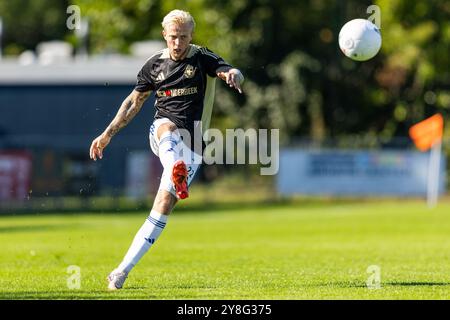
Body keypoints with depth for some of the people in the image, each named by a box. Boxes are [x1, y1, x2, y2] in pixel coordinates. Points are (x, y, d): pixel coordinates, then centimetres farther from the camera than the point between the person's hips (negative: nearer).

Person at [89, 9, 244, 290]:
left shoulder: (202, 58, 0)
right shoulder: (155, 64, 10)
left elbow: (233, 73, -18)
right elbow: (134, 102, 20)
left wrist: (233, 76, -43)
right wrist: (108, 134, 15)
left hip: (190, 142, -2)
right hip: (160, 135, 2)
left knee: (164, 206, -12)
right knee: (167, 127, -37)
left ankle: (123, 270, -11)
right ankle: (177, 173, -70)